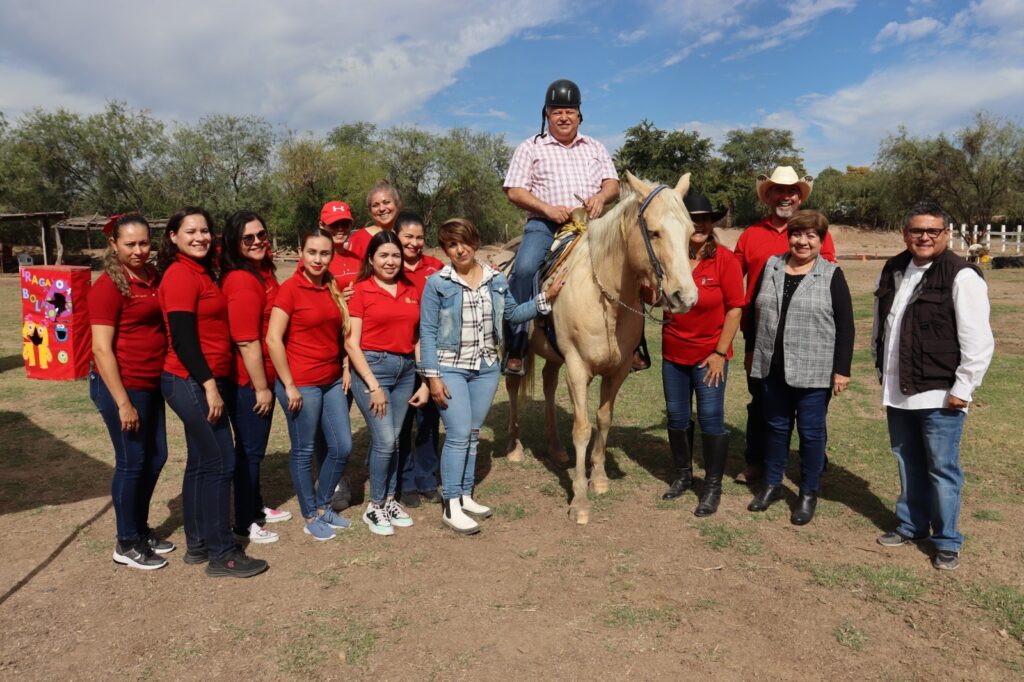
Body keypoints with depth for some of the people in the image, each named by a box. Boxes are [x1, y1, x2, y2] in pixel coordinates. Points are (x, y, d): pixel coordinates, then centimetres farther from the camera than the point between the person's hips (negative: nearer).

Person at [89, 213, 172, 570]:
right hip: (121, 386, -7)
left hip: (151, 384, 7)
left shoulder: (152, 276, 6)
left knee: (155, 458, 15)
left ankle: (141, 528, 34)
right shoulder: (108, 286, -14)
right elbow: (102, 348, -17)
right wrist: (123, 402, -18)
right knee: (132, 463, 4)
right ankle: (126, 543, 21)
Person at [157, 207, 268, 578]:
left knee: (201, 463, 15)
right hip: (193, 383, -9)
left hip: (201, 382, 9)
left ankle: (197, 544, 26)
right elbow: (182, 338, -19)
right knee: (220, 463, -3)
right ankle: (222, 554, 7)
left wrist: (211, 383, 13)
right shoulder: (181, 274, -13)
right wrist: (209, 385, -20)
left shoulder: (199, 271, 14)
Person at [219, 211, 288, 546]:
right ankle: (245, 523, 21)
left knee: (255, 447, 21)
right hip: (248, 382, -9)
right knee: (249, 450, 5)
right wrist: (261, 388, -18)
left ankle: (256, 507, 38)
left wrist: (266, 383, 16)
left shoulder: (263, 272, 7)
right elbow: (246, 342, -23)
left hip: (261, 377, 9)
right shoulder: (242, 281, -21)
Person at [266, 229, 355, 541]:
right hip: (301, 383, -7)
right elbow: (273, 339, -15)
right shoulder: (290, 288, -11)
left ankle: (323, 506, 31)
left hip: (332, 381, 7)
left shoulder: (332, 288, 8)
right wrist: (289, 385, -14)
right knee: (304, 451, 7)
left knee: (342, 447, 11)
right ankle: (310, 517, 24)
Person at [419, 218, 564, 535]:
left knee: (472, 434, 12)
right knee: (458, 434, -8)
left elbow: (513, 313, 18)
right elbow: (427, 332, -8)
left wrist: (545, 298, 8)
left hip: (486, 368, 5)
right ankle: (451, 506, 4)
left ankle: (465, 496, 26)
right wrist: (433, 377, -12)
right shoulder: (437, 283, -7)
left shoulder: (496, 280, 5)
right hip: (450, 368, -4)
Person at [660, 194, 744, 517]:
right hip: (673, 354, 4)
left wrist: (720, 352, -12)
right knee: (676, 417, 13)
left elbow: (734, 308, -10)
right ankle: (683, 475, 33)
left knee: (711, 419, 2)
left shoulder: (725, 259, -11)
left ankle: (713, 486, 18)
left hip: (709, 355, -3)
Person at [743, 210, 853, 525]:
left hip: (814, 372, -3)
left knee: (811, 431, 8)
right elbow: (754, 312, 13)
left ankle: (808, 494, 23)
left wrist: (842, 369, -11)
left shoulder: (832, 275, -5)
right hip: (773, 367, 4)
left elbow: (845, 326, -7)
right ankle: (771, 484, 31)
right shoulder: (771, 267, 6)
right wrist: (751, 351, 15)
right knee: (776, 427, 15)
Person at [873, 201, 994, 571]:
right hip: (897, 392, 6)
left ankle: (947, 541, 18)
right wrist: (881, 367, 18)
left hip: (940, 395, -6)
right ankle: (910, 525, 33)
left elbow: (978, 340, -15)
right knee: (908, 462, 17)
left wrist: (963, 387, -15)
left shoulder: (961, 276, -13)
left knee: (942, 468, 3)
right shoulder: (893, 271, 8)